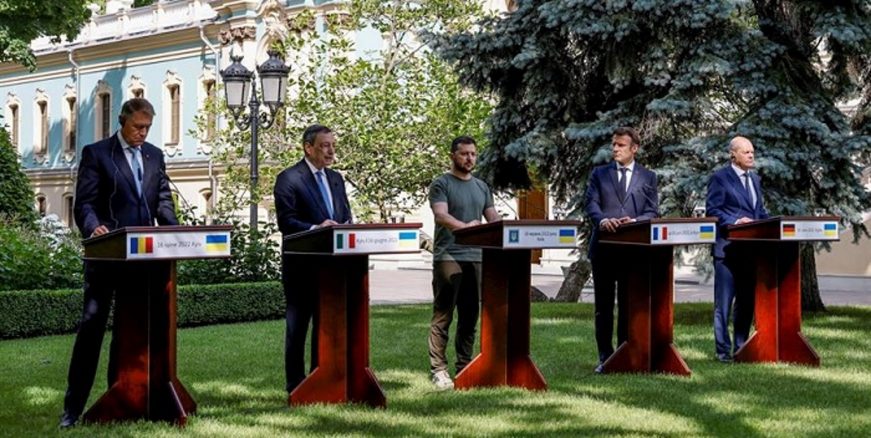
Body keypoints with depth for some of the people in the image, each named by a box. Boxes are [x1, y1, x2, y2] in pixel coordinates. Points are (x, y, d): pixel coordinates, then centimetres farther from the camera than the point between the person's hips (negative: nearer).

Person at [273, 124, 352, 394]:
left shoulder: (336, 179, 15)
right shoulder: (289, 179, -7)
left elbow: (346, 217, 16)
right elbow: (286, 222, -13)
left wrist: (343, 229, -7)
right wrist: (316, 229, -27)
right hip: (302, 266, -7)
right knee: (297, 326, 2)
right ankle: (295, 384, 7)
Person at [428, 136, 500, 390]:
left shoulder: (481, 187, 18)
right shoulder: (441, 184, -1)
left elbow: (493, 218, 17)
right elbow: (441, 216, -16)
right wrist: (465, 227, -32)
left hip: (475, 257, 6)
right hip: (448, 256, -6)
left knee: (470, 317, 9)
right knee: (443, 316, -6)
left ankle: (464, 368, 17)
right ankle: (438, 370, -5)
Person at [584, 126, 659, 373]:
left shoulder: (648, 177, 10)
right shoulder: (599, 174, 11)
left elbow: (652, 211, 3)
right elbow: (591, 204, 1)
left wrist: (635, 221, -17)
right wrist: (603, 220, -20)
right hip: (604, 247, 1)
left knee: (629, 304, 3)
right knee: (603, 305, 4)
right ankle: (605, 357, 10)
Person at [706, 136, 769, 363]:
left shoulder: (755, 179, 18)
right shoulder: (720, 178, -4)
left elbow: (760, 211, 21)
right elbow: (712, 210, -9)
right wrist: (736, 221, -21)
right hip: (728, 248, -7)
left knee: (747, 301, 10)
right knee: (723, 302, -2)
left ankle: (741, 347, 19)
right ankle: (723, 350, 2)